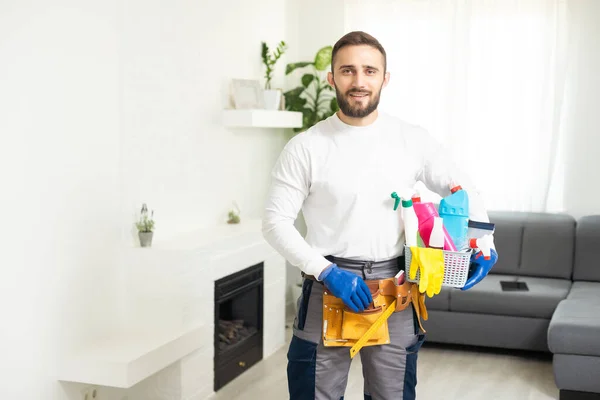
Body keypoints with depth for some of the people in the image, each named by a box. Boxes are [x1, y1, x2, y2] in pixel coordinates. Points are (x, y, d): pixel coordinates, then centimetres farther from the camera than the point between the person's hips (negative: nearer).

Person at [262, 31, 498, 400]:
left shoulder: (413, 141, 0)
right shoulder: (306, 147, -6)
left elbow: (462, 189, 12)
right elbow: (276, 221, -6)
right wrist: (326, 271, -17)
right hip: (327, 286, -1)